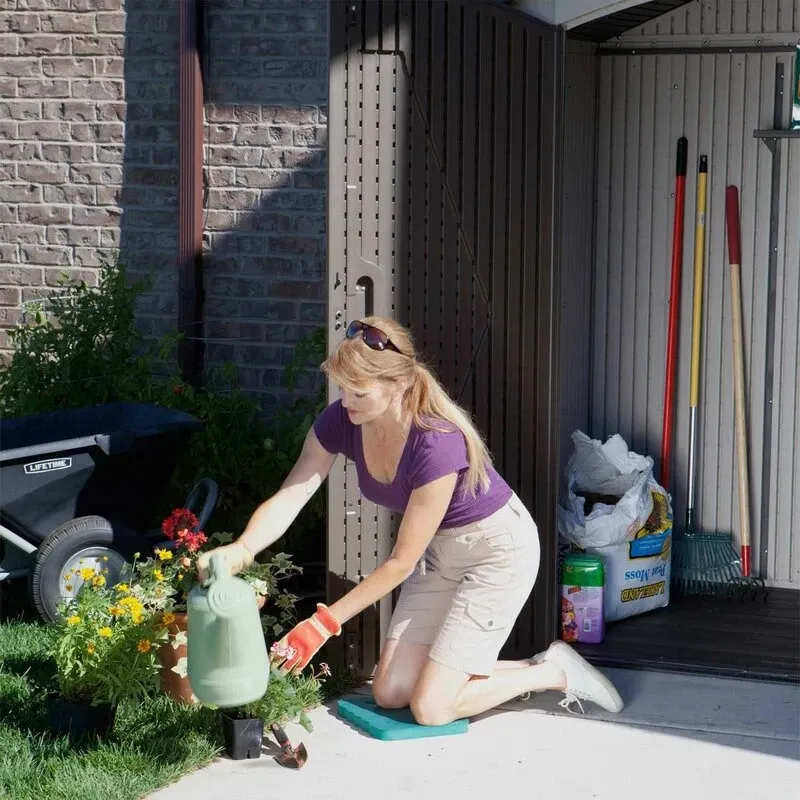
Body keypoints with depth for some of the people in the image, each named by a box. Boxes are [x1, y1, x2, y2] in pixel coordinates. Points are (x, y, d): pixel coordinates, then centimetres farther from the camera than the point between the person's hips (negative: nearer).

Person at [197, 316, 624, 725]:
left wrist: (326, 622, -27)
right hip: (441, 549, 8)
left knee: (430, 707, -11)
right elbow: (289, 498, -24)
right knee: (389, 693, 3)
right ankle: (532, 667, 18)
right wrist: (241, 549, -44)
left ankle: (554, 672, 9)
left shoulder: (438, 443, -35)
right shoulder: (340, 422, -16)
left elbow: (401, 561, -28)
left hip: (496, 550, -8)